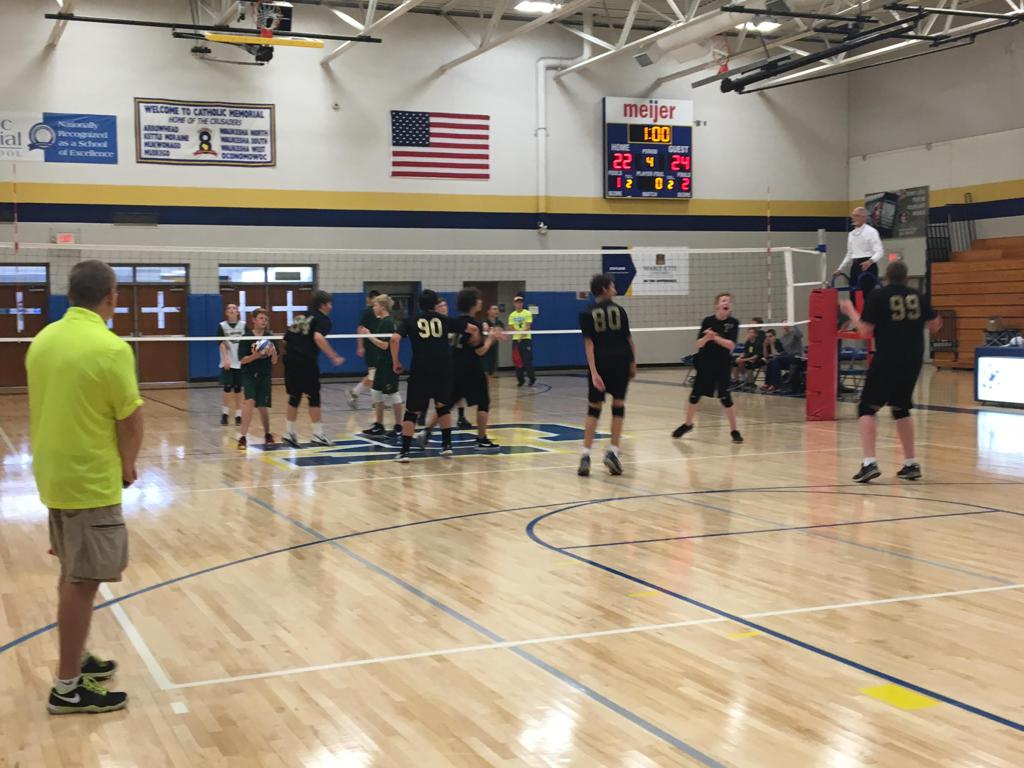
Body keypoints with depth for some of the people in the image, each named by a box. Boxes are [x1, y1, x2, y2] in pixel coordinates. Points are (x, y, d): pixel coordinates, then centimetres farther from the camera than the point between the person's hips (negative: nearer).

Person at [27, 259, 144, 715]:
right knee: (82, 580, 0)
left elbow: (44, 409, 12)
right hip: (91, 479, -8)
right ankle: (68, 687, 6)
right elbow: (130, 420, -14)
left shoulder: (42, 340, 4)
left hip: (55, 474, 8)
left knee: (73, 573, 21)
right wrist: (128, 467, 5)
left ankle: (76, 658, 34)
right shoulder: (111, 348, -19)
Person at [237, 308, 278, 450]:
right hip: (249, 375, -2)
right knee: (250, 401, -21)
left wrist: (273, 352, -20)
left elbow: (274, 362, 1)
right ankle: (243, 437, -19)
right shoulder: (246, 338, -5)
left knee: (263, 407, 6)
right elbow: (242, 360, -8)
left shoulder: (270, 338, 1)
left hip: (265, 376, 2)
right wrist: (255, 356, -25)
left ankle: (267, 434, 30)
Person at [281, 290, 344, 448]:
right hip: (306, 362, -7)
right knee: (313, 397, 1)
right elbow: (318, 337, -20)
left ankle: (289, 432, 19)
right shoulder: (323, 319, -1)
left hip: (290, 359, 7)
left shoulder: (301, 317, 22)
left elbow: (286, 339, 20)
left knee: (294, 397, 15)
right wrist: (334, 357, -19)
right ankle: (317, 434, 4)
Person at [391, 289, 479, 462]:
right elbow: (473, 329, 11)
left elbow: (394, 339, -7)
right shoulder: (445, 319, 11)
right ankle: (447, 445, 20)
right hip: (443, 370, 1)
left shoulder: (410, 321, 9)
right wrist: (474, 340, 32)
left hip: (420, 371, -1)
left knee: (412, 411, 6)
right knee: (443, 406, 23)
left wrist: (396, 362, 3)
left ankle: (404, 451, 0)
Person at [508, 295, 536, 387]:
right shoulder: (512, 315, 11)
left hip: (526, 339, -4)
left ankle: (532, 379, 4)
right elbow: (511, 327, 2)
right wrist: (518, 334, -15)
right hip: (516, 339, 4)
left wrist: (522, 336, -20)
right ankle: (521, 379, 10)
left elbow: (528, 326, -8)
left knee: (528, 360, -6)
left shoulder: (527, 313, 0)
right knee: (517, 360, 3)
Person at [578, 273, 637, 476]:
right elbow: (629, 340, 4)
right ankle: (613, 452, 1)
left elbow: (589, 343, -7)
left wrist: (593, 372, -12)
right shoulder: (619, 310, 5)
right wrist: (633, 364, 13)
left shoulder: (587, 314, 2)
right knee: (618, 405, 8)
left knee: (593, 408, 7)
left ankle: (586, 456, 1)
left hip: (600, 364, 0)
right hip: (620, 362, 0)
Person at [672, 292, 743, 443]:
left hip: (723, 365, -2)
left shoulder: (733, 323, -6)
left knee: (725, 397, -11)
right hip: (705, 364, 3)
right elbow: (698, 344, -5)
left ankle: (734, 430, 0)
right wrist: (706, 338, -25)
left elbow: (731, 345, -15)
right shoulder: (708, 321, -3)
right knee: (695, 395, 9)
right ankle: (687, 424, 30)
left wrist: (715, 337, -27)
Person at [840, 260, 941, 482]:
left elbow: (865, 331, -7)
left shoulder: (877, 296, -3)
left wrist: (850, 311, 8)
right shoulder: (918, 296, 9)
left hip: (887, 361, -5)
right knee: (901, 409, 20)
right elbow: (935, 326, 15)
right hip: (913, 362, 5)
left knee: (867, 409, 2)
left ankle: (869, 462, -14)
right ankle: (911, 464, 19)